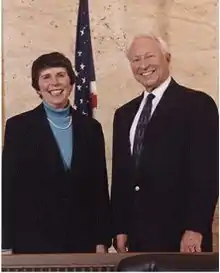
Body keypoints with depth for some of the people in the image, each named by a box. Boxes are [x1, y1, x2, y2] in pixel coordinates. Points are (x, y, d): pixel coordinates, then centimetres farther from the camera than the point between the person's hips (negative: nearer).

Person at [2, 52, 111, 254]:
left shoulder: (91, 127, 7)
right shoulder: (18, 126, -1)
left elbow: (100, 187, 8)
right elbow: (8, 188, -3)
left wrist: (102, 240, 5)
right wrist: (7, 245, -6)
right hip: (33, 243, -2)